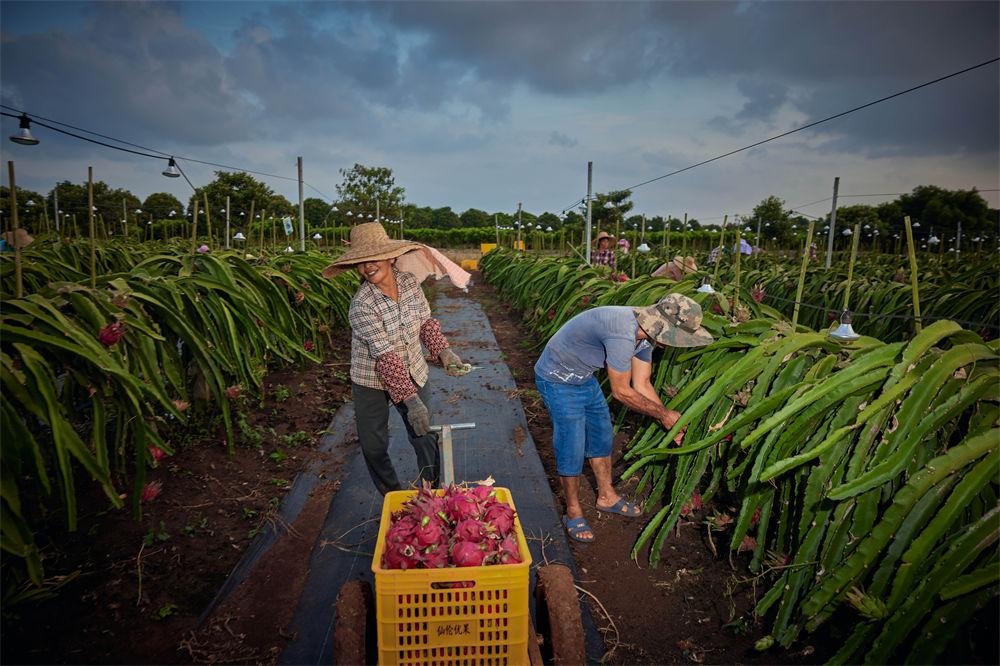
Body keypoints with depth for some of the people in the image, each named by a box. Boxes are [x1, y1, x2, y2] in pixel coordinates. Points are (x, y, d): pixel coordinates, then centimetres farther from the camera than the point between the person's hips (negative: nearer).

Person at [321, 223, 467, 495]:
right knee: (373, 447, 6)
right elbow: (385, 356, -28)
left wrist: (444, 352, -6)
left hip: (413, 374, 3)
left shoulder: (409, 282, -9)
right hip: (372, 382, -3)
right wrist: (411, 400, -31)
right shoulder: (361, 305, -24)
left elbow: (426, 322, 7)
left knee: (425, 439, 7)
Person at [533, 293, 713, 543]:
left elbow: (642, 385, 2)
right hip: (558, 380, -9)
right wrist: (663, 414, -13)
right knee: (571, 449, -3)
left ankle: (606, 496, 37)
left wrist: (671, 423, -1)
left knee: (601, 436, 17)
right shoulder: (623, 334, -37)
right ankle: (573, 513, 18)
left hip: (584, 377, 9)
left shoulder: (646, 331, -7)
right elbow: (621, 392, -25)